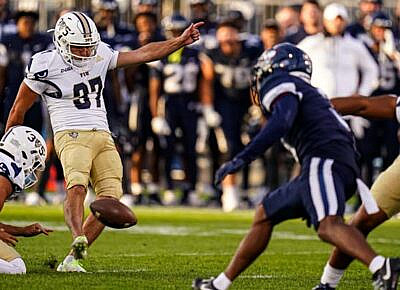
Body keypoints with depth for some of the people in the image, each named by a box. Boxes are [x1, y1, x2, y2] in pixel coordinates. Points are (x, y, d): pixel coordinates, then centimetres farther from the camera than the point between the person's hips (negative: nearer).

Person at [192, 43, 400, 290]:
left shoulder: (279, 84, 7)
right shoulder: (308, 94, 34)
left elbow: (282, 122, -14)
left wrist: (242, 159, -19)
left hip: (324, 160, -9)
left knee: (328, 226, -30)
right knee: (265, 214, 20)